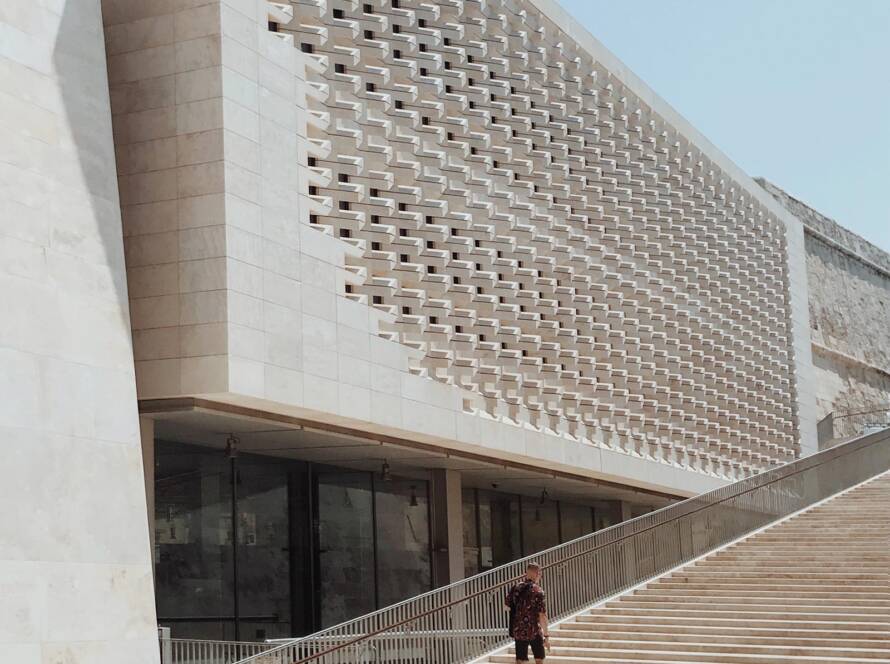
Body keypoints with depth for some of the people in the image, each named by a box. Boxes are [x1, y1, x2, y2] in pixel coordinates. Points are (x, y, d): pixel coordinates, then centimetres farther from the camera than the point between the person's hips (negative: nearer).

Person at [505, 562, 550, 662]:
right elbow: (542, 615, -18)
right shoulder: (537, 590, -15)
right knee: (539, 659, 12)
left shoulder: (515, 588, 1)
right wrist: (546, 636, -14)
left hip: (518, 631, 4)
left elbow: (507, 607, 12)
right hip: (534, 631, -4)